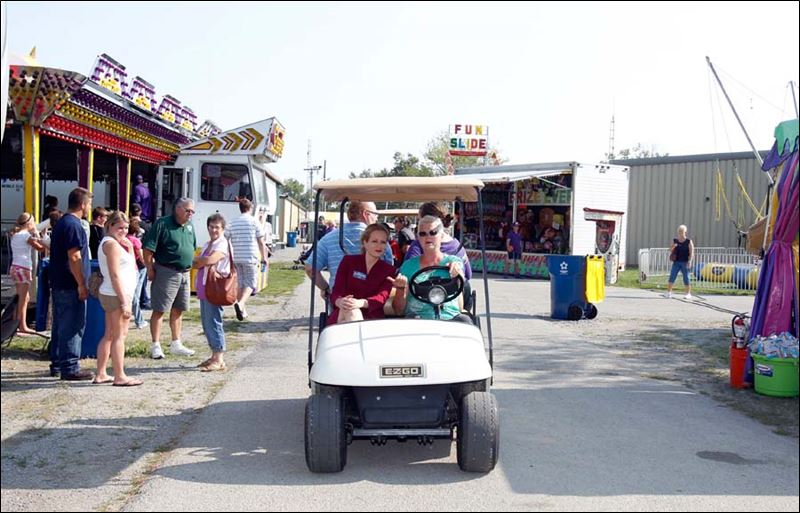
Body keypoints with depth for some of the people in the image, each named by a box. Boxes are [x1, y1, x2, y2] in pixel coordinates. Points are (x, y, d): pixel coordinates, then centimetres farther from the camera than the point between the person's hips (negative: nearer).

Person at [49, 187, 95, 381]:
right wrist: (82, 285, -19)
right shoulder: (73, 225, -16)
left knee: (60, 325, 16)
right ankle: (70, 368, -2)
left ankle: (57, 363, 24)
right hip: (70, 285, -10)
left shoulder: (61, 223, 16)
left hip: (58, 283, 10)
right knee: (72, 326, -5)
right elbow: (74, 258, -21)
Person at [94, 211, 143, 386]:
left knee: (109, 335, 13)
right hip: (117, 295, -10)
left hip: (109, 295, 10)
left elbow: (131, 268, 17)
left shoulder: (112, 242, 17)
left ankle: (100, 375, 18)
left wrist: (130, 248, 4)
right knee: (120, 336, -5)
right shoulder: (112, 243, -13)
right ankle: (120, 377, -1)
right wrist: (124, 302, -21)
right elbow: (115, 275, -20)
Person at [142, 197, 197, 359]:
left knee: (178, 310, 14)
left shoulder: (189, 226, 11)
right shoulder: (162, 224, -11)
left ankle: (176, 344, 24)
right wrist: (150, 270, -14)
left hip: (184, 274, 7)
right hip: (166, 273, -7)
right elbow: (148, 249, -13)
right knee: (159, 310, -1)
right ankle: (156, 346, 4)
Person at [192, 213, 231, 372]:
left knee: (213, 322, -8)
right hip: (204, 287, 9)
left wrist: (197, 260, -6)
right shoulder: (208, 244, 18)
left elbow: (209, 260, -25)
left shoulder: (223, 244, -9)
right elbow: (195, 264, 11)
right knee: (206, 323, 12)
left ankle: (219, 360, -3)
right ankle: (214, 356, 21)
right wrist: (203, 262, -10)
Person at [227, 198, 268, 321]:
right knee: (251, 283, 0)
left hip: (236, 258, 5)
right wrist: (264, 258, 3)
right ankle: (240, 304, -24)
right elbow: (261, 242, -4)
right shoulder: (254, 221, -3)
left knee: (241, 283, 15)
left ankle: (242, 311, 17)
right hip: (250, 257, -5)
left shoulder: (233, 222, 10)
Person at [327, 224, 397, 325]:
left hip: (371, 317, -1)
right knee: (351, 312, -36)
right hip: (342, 314, 1)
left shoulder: (389, 270, 13)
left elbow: (382, 297, -6)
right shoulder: (348, 261, 13)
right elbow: (336, 292, 4)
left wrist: (360, 303, -30)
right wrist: (340, 301, -24)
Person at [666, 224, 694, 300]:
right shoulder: (675, 241, 9)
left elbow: (691, 253, -4)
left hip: (685, 262, -3)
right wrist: (673, 247, -9)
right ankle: (669, 292, 0)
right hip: (676, 262, 3)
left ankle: (688, 294, 9)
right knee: (672, 277, -5)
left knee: (686, 278, 0)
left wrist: (689, 261, -15)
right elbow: (670, 251, 13)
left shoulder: (689, 241, 0)